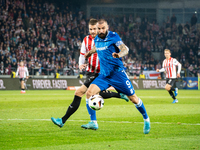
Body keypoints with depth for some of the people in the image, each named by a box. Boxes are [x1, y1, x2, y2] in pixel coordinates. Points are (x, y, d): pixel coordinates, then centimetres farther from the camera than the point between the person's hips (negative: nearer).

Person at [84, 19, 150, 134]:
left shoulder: (113, 36, -11)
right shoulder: (97, 39, 6)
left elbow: (125, 49, -24)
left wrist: (119, 54, -44)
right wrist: (90, 53, 33)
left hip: (118, 72, -5)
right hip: (104, 75, 5)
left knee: (133, 98, 1)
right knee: (89, 92, -16)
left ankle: (146, 120, 24)